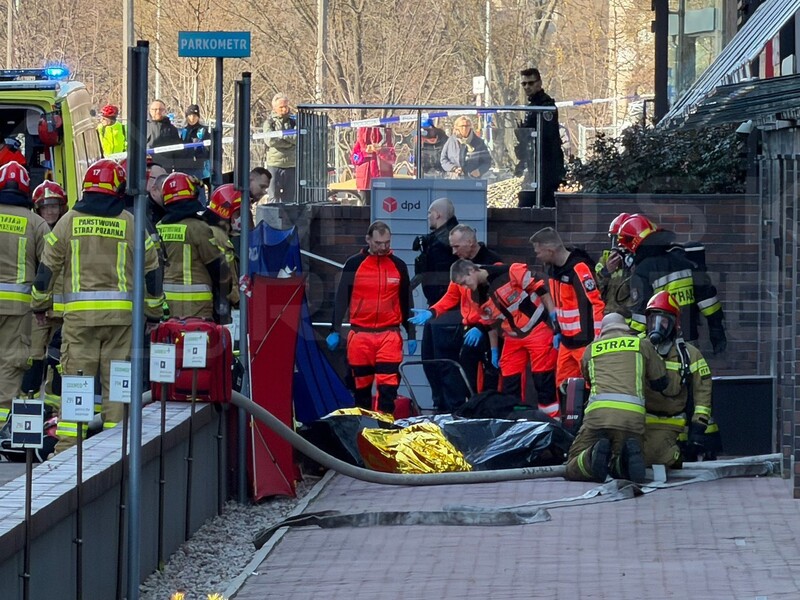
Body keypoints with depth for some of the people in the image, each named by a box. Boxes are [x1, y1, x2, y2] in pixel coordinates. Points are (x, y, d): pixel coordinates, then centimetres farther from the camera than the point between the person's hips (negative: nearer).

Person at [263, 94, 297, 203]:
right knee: (274, 199, -3)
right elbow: (270, 140, -12)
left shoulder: (294, 121, 9)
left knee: (289, 200, 5)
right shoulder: (269, 122, 5)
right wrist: (290, 141, -8)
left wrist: (282, 135, -11)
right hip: (274, 164, -2)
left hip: (291, 165, 2)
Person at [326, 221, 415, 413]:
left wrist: (411, 334, 13)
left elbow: (406, 302, 15)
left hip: (389, 335, 0)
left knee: (388, 387, -10)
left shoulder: (399, 266, 8)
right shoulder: (354, 264, 3)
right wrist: (334, 331, -3)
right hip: (360, 335, 0)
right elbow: (341, 299, 4)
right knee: (361, 386, 7)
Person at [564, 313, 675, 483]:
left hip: (597, 412, 0)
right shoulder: (642, 344, 22)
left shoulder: (591, 349, 26)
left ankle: (594, 455, -26)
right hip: (632, 415, 0)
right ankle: (626, 456, -20)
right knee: (619, 470, 17)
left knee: (573, 469, 9)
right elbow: (662, 384, 27)